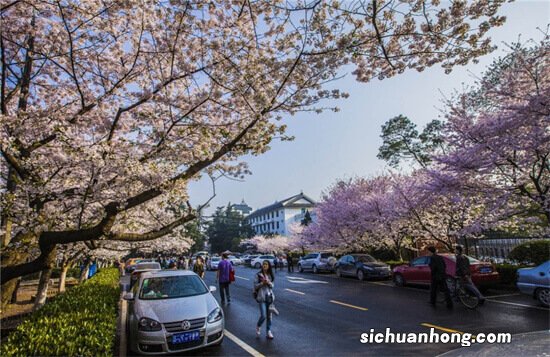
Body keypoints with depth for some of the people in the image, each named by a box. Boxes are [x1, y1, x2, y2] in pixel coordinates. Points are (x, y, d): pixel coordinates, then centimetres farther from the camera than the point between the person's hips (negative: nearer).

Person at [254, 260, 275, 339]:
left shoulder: (270, 275, 5)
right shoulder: (258, 275, -7)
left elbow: (272, 286, 7)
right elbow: (255, 286, -6)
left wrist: (268, 282, -13)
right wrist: (262, 283, -20)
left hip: (269, 297, 4)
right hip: (261, 297, -4)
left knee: (269, 315, 9)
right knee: (263, 316, -7)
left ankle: (268, 331, 24)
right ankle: (258, 327, 23)